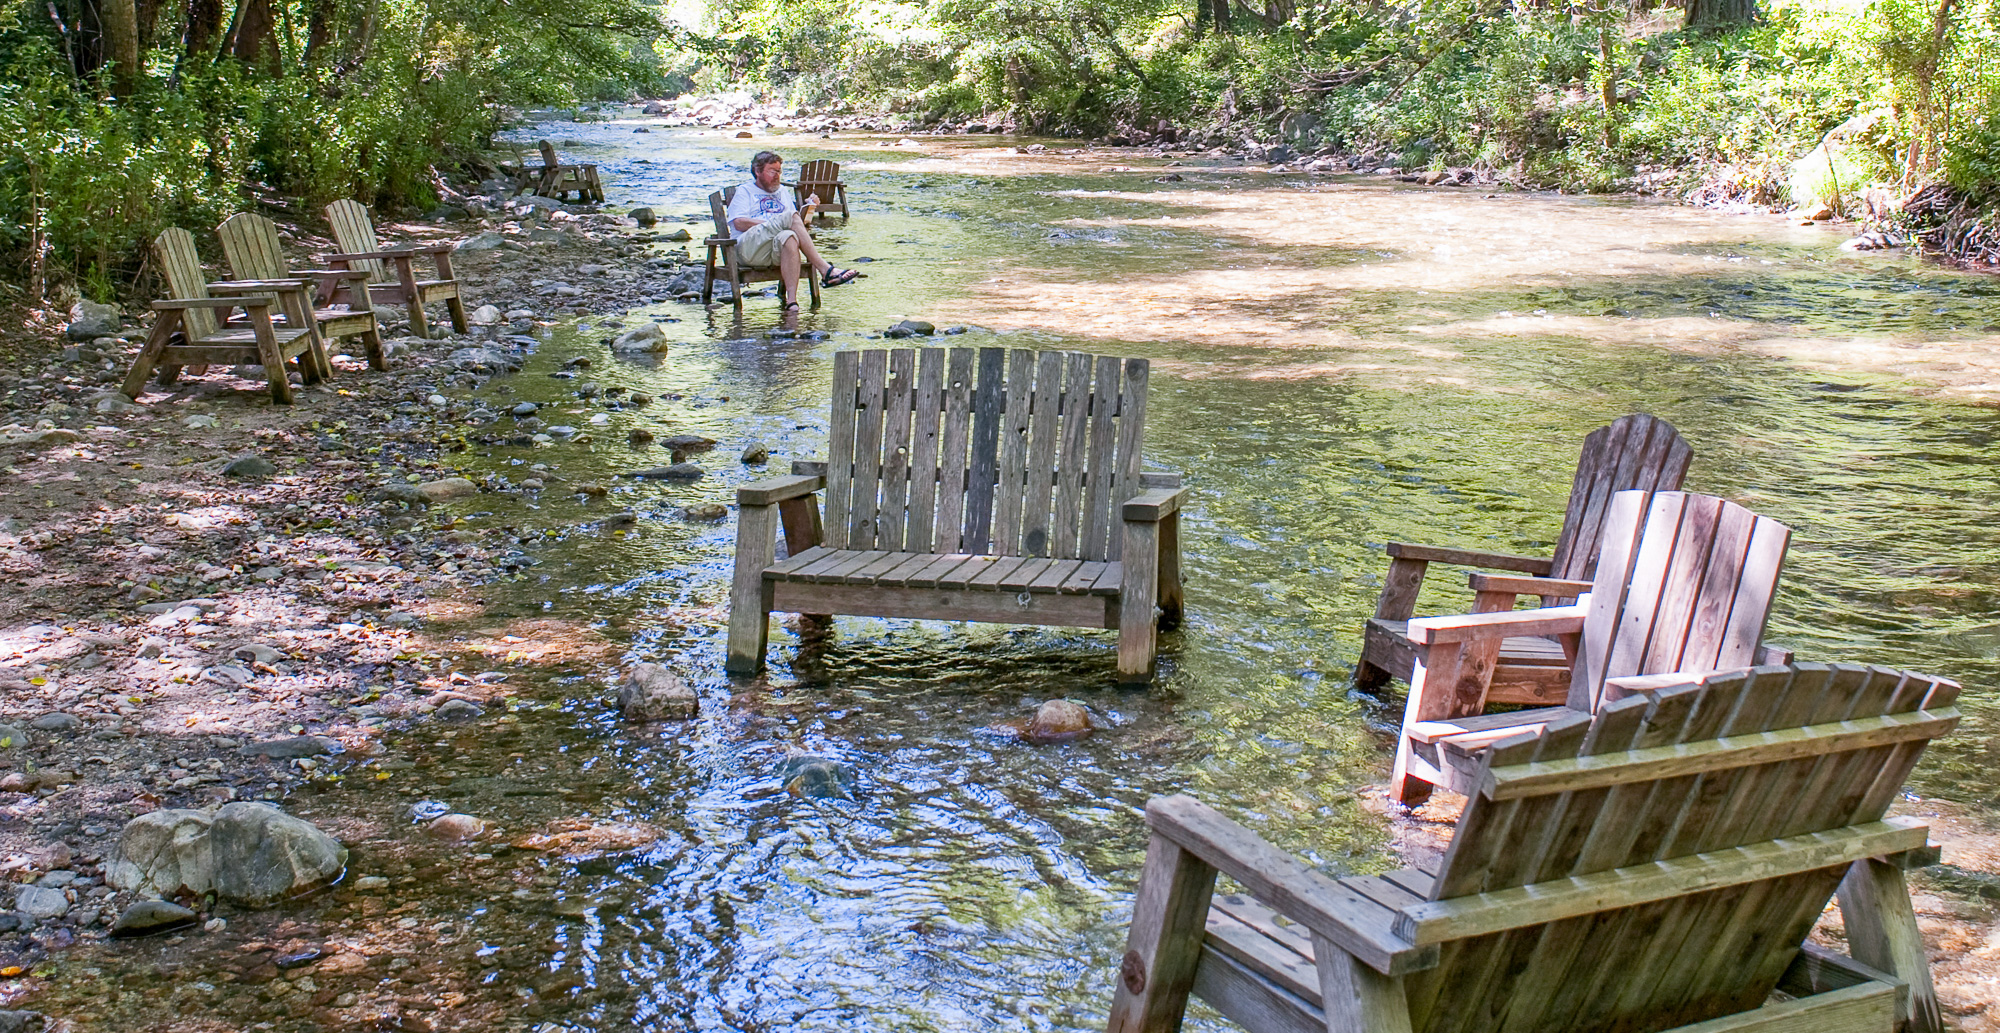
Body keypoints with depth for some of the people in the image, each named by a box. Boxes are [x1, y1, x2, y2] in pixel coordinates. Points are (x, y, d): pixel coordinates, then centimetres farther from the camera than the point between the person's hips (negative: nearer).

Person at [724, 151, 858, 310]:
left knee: (789, 237, -37)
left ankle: (791, 299, -53)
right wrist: (775, 224, -8)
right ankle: (825, 269, -35)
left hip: (777, 250, 3)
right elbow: (739, 223, 0)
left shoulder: (783, 192, 33)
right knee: (789, 216, -27)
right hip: (748, 247, -3)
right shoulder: (745, 191, 18)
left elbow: (798, 222, 27)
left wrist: (808, 209, 7)